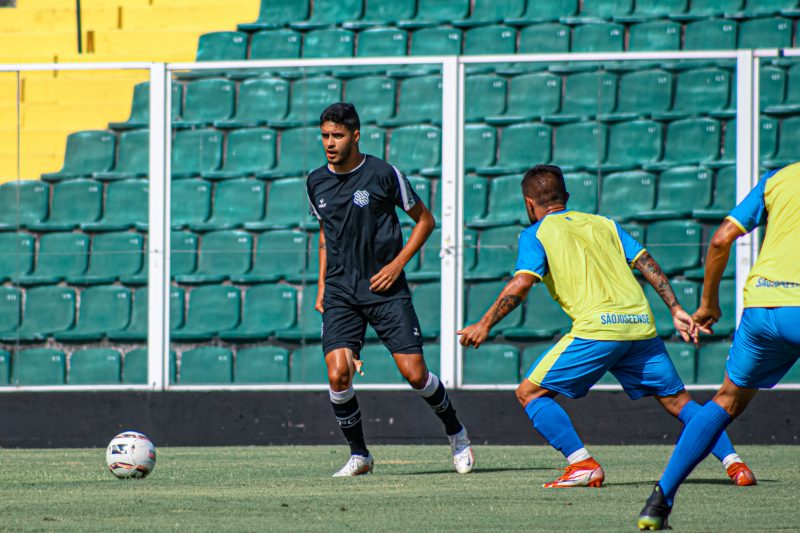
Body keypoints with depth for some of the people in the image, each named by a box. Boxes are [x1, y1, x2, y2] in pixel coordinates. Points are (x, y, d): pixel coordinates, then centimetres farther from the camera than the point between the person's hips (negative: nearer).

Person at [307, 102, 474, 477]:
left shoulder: (383, 174, -7)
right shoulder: (317, 182, 7)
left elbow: (424, 220, 3)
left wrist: (398, 263, -7)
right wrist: (322, 285, 16)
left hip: (385, 289, -3)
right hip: (340, 292, 3)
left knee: (415, 374, -7)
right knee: (338, 373, -15)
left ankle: (456, 433, 20)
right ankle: (359, 454, 3)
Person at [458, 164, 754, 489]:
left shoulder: (536, 234, 10)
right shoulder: (604, 224, 24)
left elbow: (522, 283, -5)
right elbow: (646, 263, 15)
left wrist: (485, 325, 1)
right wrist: (676, 310, 13)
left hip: (597, 328, -5)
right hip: (641, 325, 5)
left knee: (529, 393, 4)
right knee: (676, 399, 17)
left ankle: (583, 465, -9)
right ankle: (732, 462, 2)